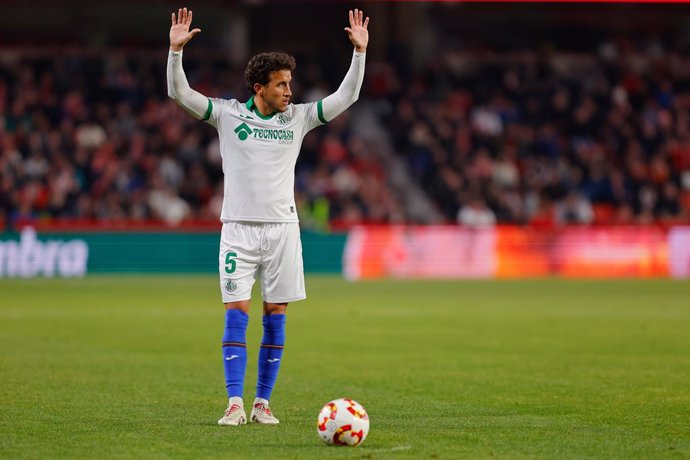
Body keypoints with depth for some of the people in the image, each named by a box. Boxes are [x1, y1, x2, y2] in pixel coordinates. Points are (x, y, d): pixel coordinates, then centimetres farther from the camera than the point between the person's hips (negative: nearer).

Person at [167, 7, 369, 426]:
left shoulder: (297, 118, 8)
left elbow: (346, 97, 8)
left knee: (276, 316, 2)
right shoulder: (228, 114, 2)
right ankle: (235, 404, -7)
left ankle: (263, 403, 8)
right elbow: (180, 93, -4)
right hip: (239, 227, -2)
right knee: (237, 313, -7)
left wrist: (360, 52, -1)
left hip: (283, 228, 2)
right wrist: (176, 50, -18)